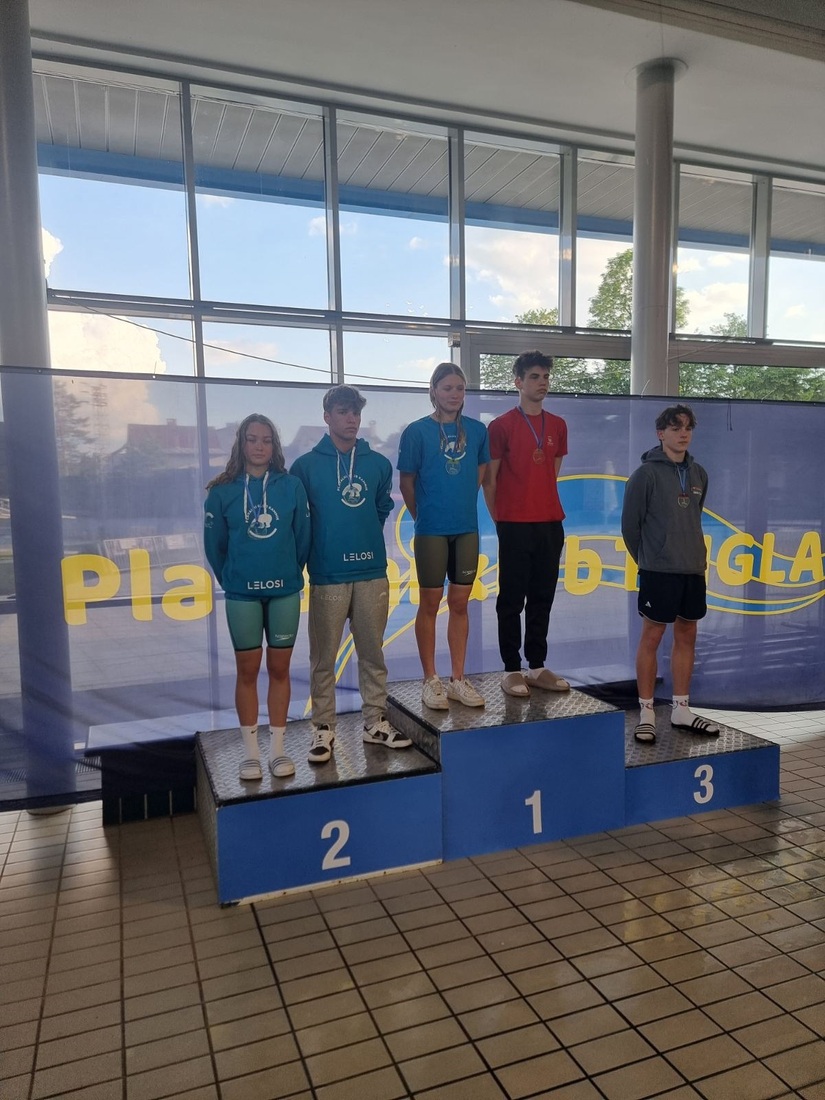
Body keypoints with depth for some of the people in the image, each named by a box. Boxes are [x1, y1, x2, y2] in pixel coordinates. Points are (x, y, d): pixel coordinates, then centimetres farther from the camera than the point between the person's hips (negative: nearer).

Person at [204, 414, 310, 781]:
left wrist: (291, 573, 7)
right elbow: (214, 545, 4)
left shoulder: (292, 486, -2)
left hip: (285, 592, 1)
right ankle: (251, 751, 18)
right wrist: (230, 581, 9)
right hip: (242, 595, 0)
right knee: (247, 670, 7)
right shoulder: (222, 491, -3)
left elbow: (303, 537, 2)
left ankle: (277, 748, 20)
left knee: (279, 669, 9)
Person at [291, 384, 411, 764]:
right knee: (323, 658, 5)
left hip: (373, 573, 3)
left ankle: (376, 722, 23)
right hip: (327, 576, -3)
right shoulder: (305, 466, -2)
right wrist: (317, 549, 7)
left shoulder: (379, 464, 6)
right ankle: (323, 728, 17)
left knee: (373, 654, 11)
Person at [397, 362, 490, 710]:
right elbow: (407, 482, 1)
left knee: (460, 603, 9)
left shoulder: (477, 430, 5)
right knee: (430, 603, 5)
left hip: (467, 528, 3)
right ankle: (431, 680, 15)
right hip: (431, 530, -3)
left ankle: (458, 679, 19)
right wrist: (422, 517, 7)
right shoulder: (417, 431, -4)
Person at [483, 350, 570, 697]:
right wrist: (500, 520, 1)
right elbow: (489, 479, -1)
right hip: (515, 525, -5)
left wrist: (548, 508, 14)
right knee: (512, 599, 1)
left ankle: (537, 667, 19)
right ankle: (511, 669, 9)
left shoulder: (558, 425, 12)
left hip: (551, 524, 5)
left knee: (542, 598, 10)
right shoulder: (501, 426, -3)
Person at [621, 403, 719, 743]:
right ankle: (646, 712, 8)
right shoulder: (646, 474, -7)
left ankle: (681, 709, 22)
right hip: (659, 570, -6)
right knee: (652, 636, -1)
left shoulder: (698, 474, 11)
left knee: (686, 636, 11)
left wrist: (697, 554, 15)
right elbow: (630, 524, -5)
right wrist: (646, 559, 3)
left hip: (693, 569, 6)